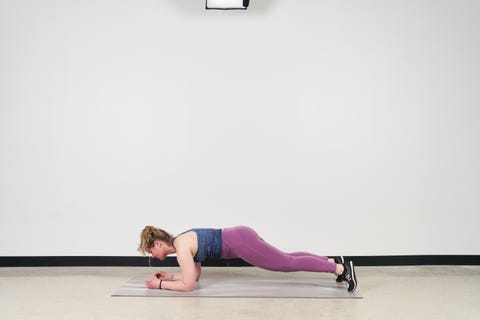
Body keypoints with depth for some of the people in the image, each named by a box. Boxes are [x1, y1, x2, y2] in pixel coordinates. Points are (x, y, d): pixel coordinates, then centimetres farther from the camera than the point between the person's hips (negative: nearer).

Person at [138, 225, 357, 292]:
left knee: (289, 263, -6)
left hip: (240, 243, -9)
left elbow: (188, 285, -13)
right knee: (286, 259, 19)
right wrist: (170, 276, 20)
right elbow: (195, 274, 25)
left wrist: (161, 285, -1)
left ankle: (341, 268, -4)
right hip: (240, 237, 9)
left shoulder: (180, 246, -12)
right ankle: (333, 261, 23)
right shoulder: (181, 242, 15)